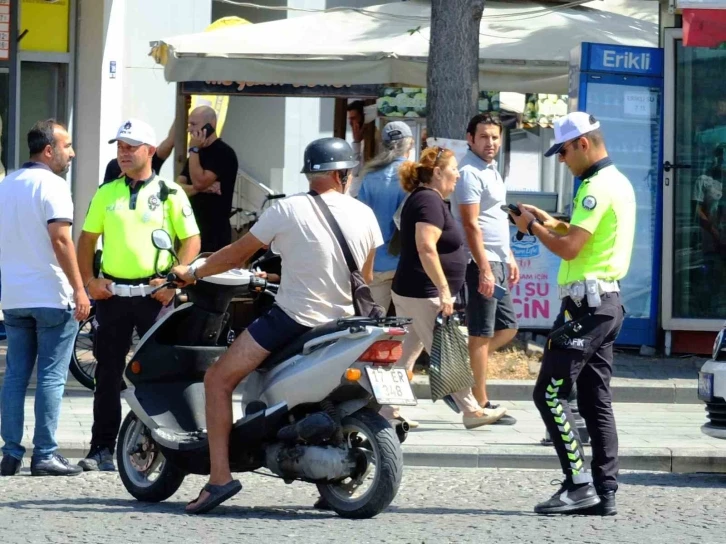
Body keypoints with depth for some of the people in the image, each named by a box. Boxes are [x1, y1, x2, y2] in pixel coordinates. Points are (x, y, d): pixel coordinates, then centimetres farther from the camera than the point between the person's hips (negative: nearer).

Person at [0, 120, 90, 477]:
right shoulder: (51, 185, -11)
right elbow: (60, 238, -20)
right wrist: (78, 289, -18)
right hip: (51, 296, -7)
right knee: (51, 376, -3)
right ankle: (44, 454, -4)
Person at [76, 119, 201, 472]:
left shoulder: (170, 194, 1)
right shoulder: (106, 193, 11)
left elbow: (192, 240, 1)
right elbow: (87, 239, 16)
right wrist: (88, 280, 3)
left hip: (155, 294, -3)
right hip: (112, 294, 3)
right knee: (108, 374, 4)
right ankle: (102, 448, 7)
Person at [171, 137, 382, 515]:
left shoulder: (287, 210, -7)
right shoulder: (363, 215, 3)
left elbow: (238, 253, 1)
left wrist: (193, 273, 17)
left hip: (292, 317, -5)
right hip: (343, 320, 5)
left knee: (218, 380, 3)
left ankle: (220, 476, -10)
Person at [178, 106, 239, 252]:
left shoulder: (223, 153, -9)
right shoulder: (198, 153, 17)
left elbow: (199, 182, -20)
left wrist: (194, 149, -12)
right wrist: (202, 188, -11)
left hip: (214, 231, -8)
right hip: (192, 228, 8)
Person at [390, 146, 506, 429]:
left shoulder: (421, 199, 17)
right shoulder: (430, 202, -16)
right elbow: (426, 248, -26)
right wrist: (444, 289, -26)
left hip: (408, 292, 11)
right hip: (424, 295, -11)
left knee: (406, 353, 11)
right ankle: (472, 411, 6)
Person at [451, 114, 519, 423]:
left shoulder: (490, 170, 16)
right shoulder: (470, 173, -14)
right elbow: (471, 225, -20)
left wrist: (509, 258, 24)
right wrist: (484, 269, -23)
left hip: (497, 261, 10)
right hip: (481, 262, -10)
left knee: (507, 328, 13)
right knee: (482, 334, -5)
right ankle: (480, 404, -1)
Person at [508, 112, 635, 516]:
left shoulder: (598, 187, -15)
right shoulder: (619, 183, 17)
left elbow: (569, 248, -20)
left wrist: (532, 227, -5)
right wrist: (548, 222, 15)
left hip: (586, 301, -10)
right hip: (608, 300, 10)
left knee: (550, 394, -9)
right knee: (596, 401, 10)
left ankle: (579, 484, -12)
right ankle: (605, 492, 9)